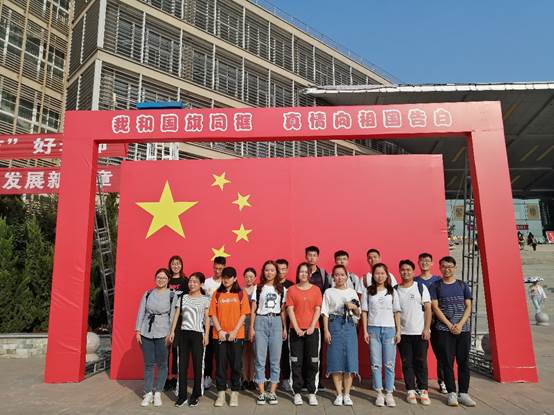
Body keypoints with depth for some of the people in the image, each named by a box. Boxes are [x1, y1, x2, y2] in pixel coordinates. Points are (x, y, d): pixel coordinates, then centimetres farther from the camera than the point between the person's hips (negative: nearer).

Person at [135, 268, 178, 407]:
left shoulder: (172, 295, 0)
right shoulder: (148, 294, 7)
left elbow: (173, 315, -3)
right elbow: (141, 312, 7)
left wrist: (170, 333, -8)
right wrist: (138, 331, 2)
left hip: (162, 334, -2)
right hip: (146, 333, 2)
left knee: (162, 364, 3)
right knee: (148, 364, 8)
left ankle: (158, 393, 16)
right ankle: (148, 393, 18)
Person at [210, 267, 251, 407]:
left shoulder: (241, 294, 2)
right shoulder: (217, 294, 5)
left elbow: (243, 314, -2)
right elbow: (213, 314, 2)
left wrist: (235, 331, -11)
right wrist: (220, 331, -10)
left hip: (236, 335, -1)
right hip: (220, 335, 1)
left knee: (236, 364, 3)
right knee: (220, 364, 5)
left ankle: (234, 393, 15)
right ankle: (221, 393, 16)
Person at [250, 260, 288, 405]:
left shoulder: (282, 289, 9)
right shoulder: (258, 288, 6)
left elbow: (283, 310, 10)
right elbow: (253, 310, 6)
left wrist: (285, 328, 5)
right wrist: (252, 328, 0)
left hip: (276, 322, 1)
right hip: (261, 322, -1)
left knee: (275, 360, 2)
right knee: (260, 359, 1)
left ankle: (272, 392, 12)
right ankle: (261, 392, 10)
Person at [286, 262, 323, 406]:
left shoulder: (316, 289, 6)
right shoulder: (291, 290, 4)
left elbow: (318, 310, 2)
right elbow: (290, 310, -1)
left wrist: (312, 327, -9)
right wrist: (297, 328, -10)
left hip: (312, 330, 1)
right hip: (296, 330, 0)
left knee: (312, 362, 2)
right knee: (296, 362, 3)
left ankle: (312, 392, 12)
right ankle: (297, 392, 12)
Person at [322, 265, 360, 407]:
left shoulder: (352, 292, 12)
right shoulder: (329, 292, 6)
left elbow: (358, 314, 13)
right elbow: (325, 313, 2)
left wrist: (354, 307, -8)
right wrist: (326, 331, -7)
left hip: (349, 325, 2)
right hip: (335, 325, -1)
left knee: (350, 359, -2)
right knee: (335, 359, -2)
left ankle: (347, 394, 9)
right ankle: (339, 394, 9)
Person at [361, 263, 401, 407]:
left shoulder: (392, 292, 7)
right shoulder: (367, 292, 4)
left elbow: (397, 313, 8)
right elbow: (364, 312, 4)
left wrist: (398, 331, 2)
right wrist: (365, 331, -2)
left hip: (389, 330, 1)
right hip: (373, 329, -1)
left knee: (389, 364, 3)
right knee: (375, 363, 3)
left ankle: (389, 393, 13)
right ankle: (379, 393, 12)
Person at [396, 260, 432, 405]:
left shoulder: (421, 287, 2)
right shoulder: (395, 290, 6)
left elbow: (428, 309, 0)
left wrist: (426, 328, -8)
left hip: (420, 332, -1)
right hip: (403, 333, 1)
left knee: (421, 362, 3)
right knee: (407, 363, 6)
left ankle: (423, 391, 13)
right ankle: (411, 391, 15)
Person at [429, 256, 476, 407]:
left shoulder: (463, 285, 10)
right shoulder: (435, 286, 3)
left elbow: (468, 307, 5)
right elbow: (435, 308, -3)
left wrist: (460, 324, -9)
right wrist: (450, 325, -11)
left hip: (463, 330, 2)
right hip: (444, 330, -2)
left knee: (463, 362, 5)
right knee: (447, 362, 0)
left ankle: (463, 393, 14)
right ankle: (451, 393, 10)